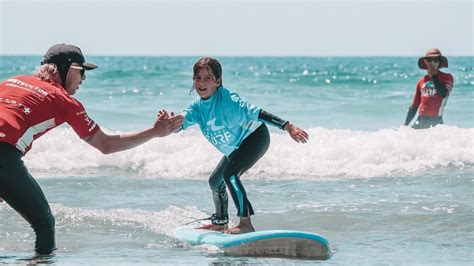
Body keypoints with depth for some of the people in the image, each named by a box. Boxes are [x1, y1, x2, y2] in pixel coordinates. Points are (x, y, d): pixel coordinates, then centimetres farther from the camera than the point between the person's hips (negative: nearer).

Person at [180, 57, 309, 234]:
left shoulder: (226, 99, -27)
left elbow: (256, 113, -31)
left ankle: (246, 223, -28)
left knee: (229, 174, -26)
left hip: (255, 137, -9)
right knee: (215, 181, 16)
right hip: (235, 149, 9)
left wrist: (288, 127, -35)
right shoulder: (197, 107, -6)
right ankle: (220, 223, 37)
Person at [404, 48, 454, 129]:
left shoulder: (447, 78, 5)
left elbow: (443, 94, -15)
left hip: (436, 120, -4)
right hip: (421, 120, 4)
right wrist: (406, 124, 14)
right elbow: (414, 106, 19)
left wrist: (433, 75, -6)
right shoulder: (422, 81, 16)